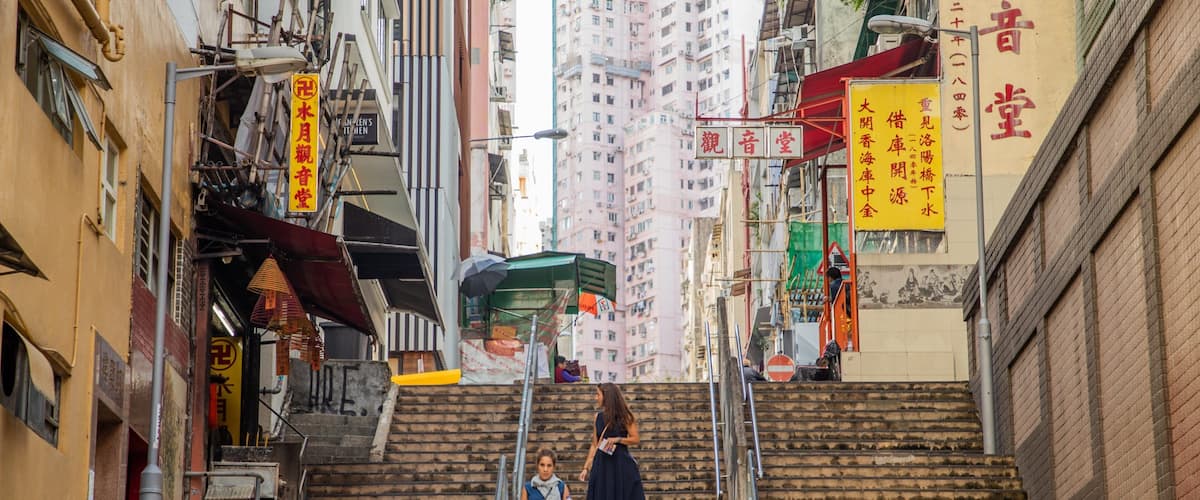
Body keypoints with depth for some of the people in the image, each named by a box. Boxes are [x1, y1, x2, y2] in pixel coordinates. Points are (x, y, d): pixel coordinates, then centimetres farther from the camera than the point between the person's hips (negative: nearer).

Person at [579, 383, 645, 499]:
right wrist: (586, 468, 5)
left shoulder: (624, 416, -4)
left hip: (621, 464, -4)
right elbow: (594, 445, 10)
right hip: (602, 464, 4)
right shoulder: (598, 417, 7)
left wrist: (617, 439, -17)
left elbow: (636, 439, -4)